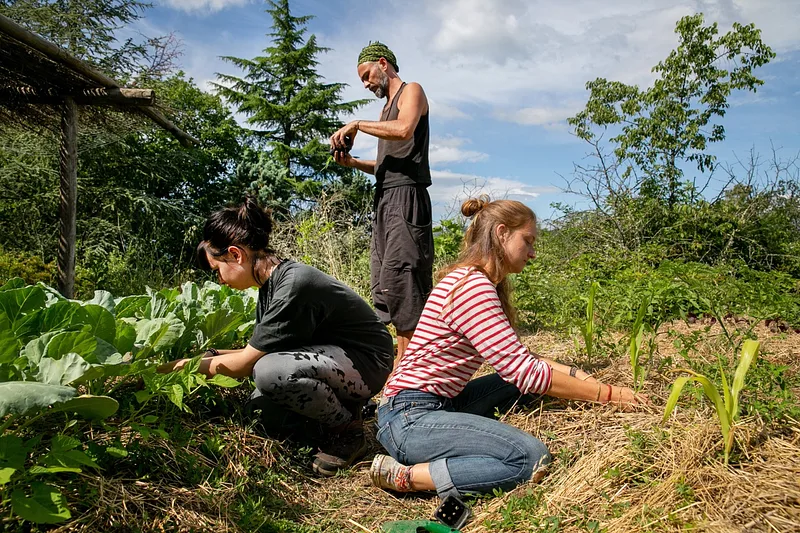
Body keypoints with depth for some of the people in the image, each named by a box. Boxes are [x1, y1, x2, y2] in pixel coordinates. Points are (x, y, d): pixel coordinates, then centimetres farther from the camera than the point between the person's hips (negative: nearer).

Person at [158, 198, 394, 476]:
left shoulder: (293, 286, -27)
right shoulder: (271, 284, 3)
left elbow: (245, 364, -19)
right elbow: (255, 352, 10)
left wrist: (187, 365, -8)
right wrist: (207, 356, 2)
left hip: (366, 364, -9)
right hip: (329, 356, 9)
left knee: (272, 372, -30)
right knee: (260, 402, -4)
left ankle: (347, 431, -8)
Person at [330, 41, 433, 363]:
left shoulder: (411, 91, 4)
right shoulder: (386, 107, 28)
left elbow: (404, 129, -18)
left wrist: (357, 125, -9)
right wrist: (353, 163, 9)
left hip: (406, 197, -9)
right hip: (384, 201, 9)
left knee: (399, 279, -15)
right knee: (384, 285, 4)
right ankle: (406, 363, 7)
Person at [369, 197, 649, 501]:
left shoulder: (483, 284, 14)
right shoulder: (471, 285, -18)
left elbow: (518, 359, 16)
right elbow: (525, 372, -21)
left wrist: (576, 374, 4)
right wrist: (610, 393, -14)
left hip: (441, 404, 10)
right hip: (410, 417, -10)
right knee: (531, 458, -25)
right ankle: (406, 476, -17)